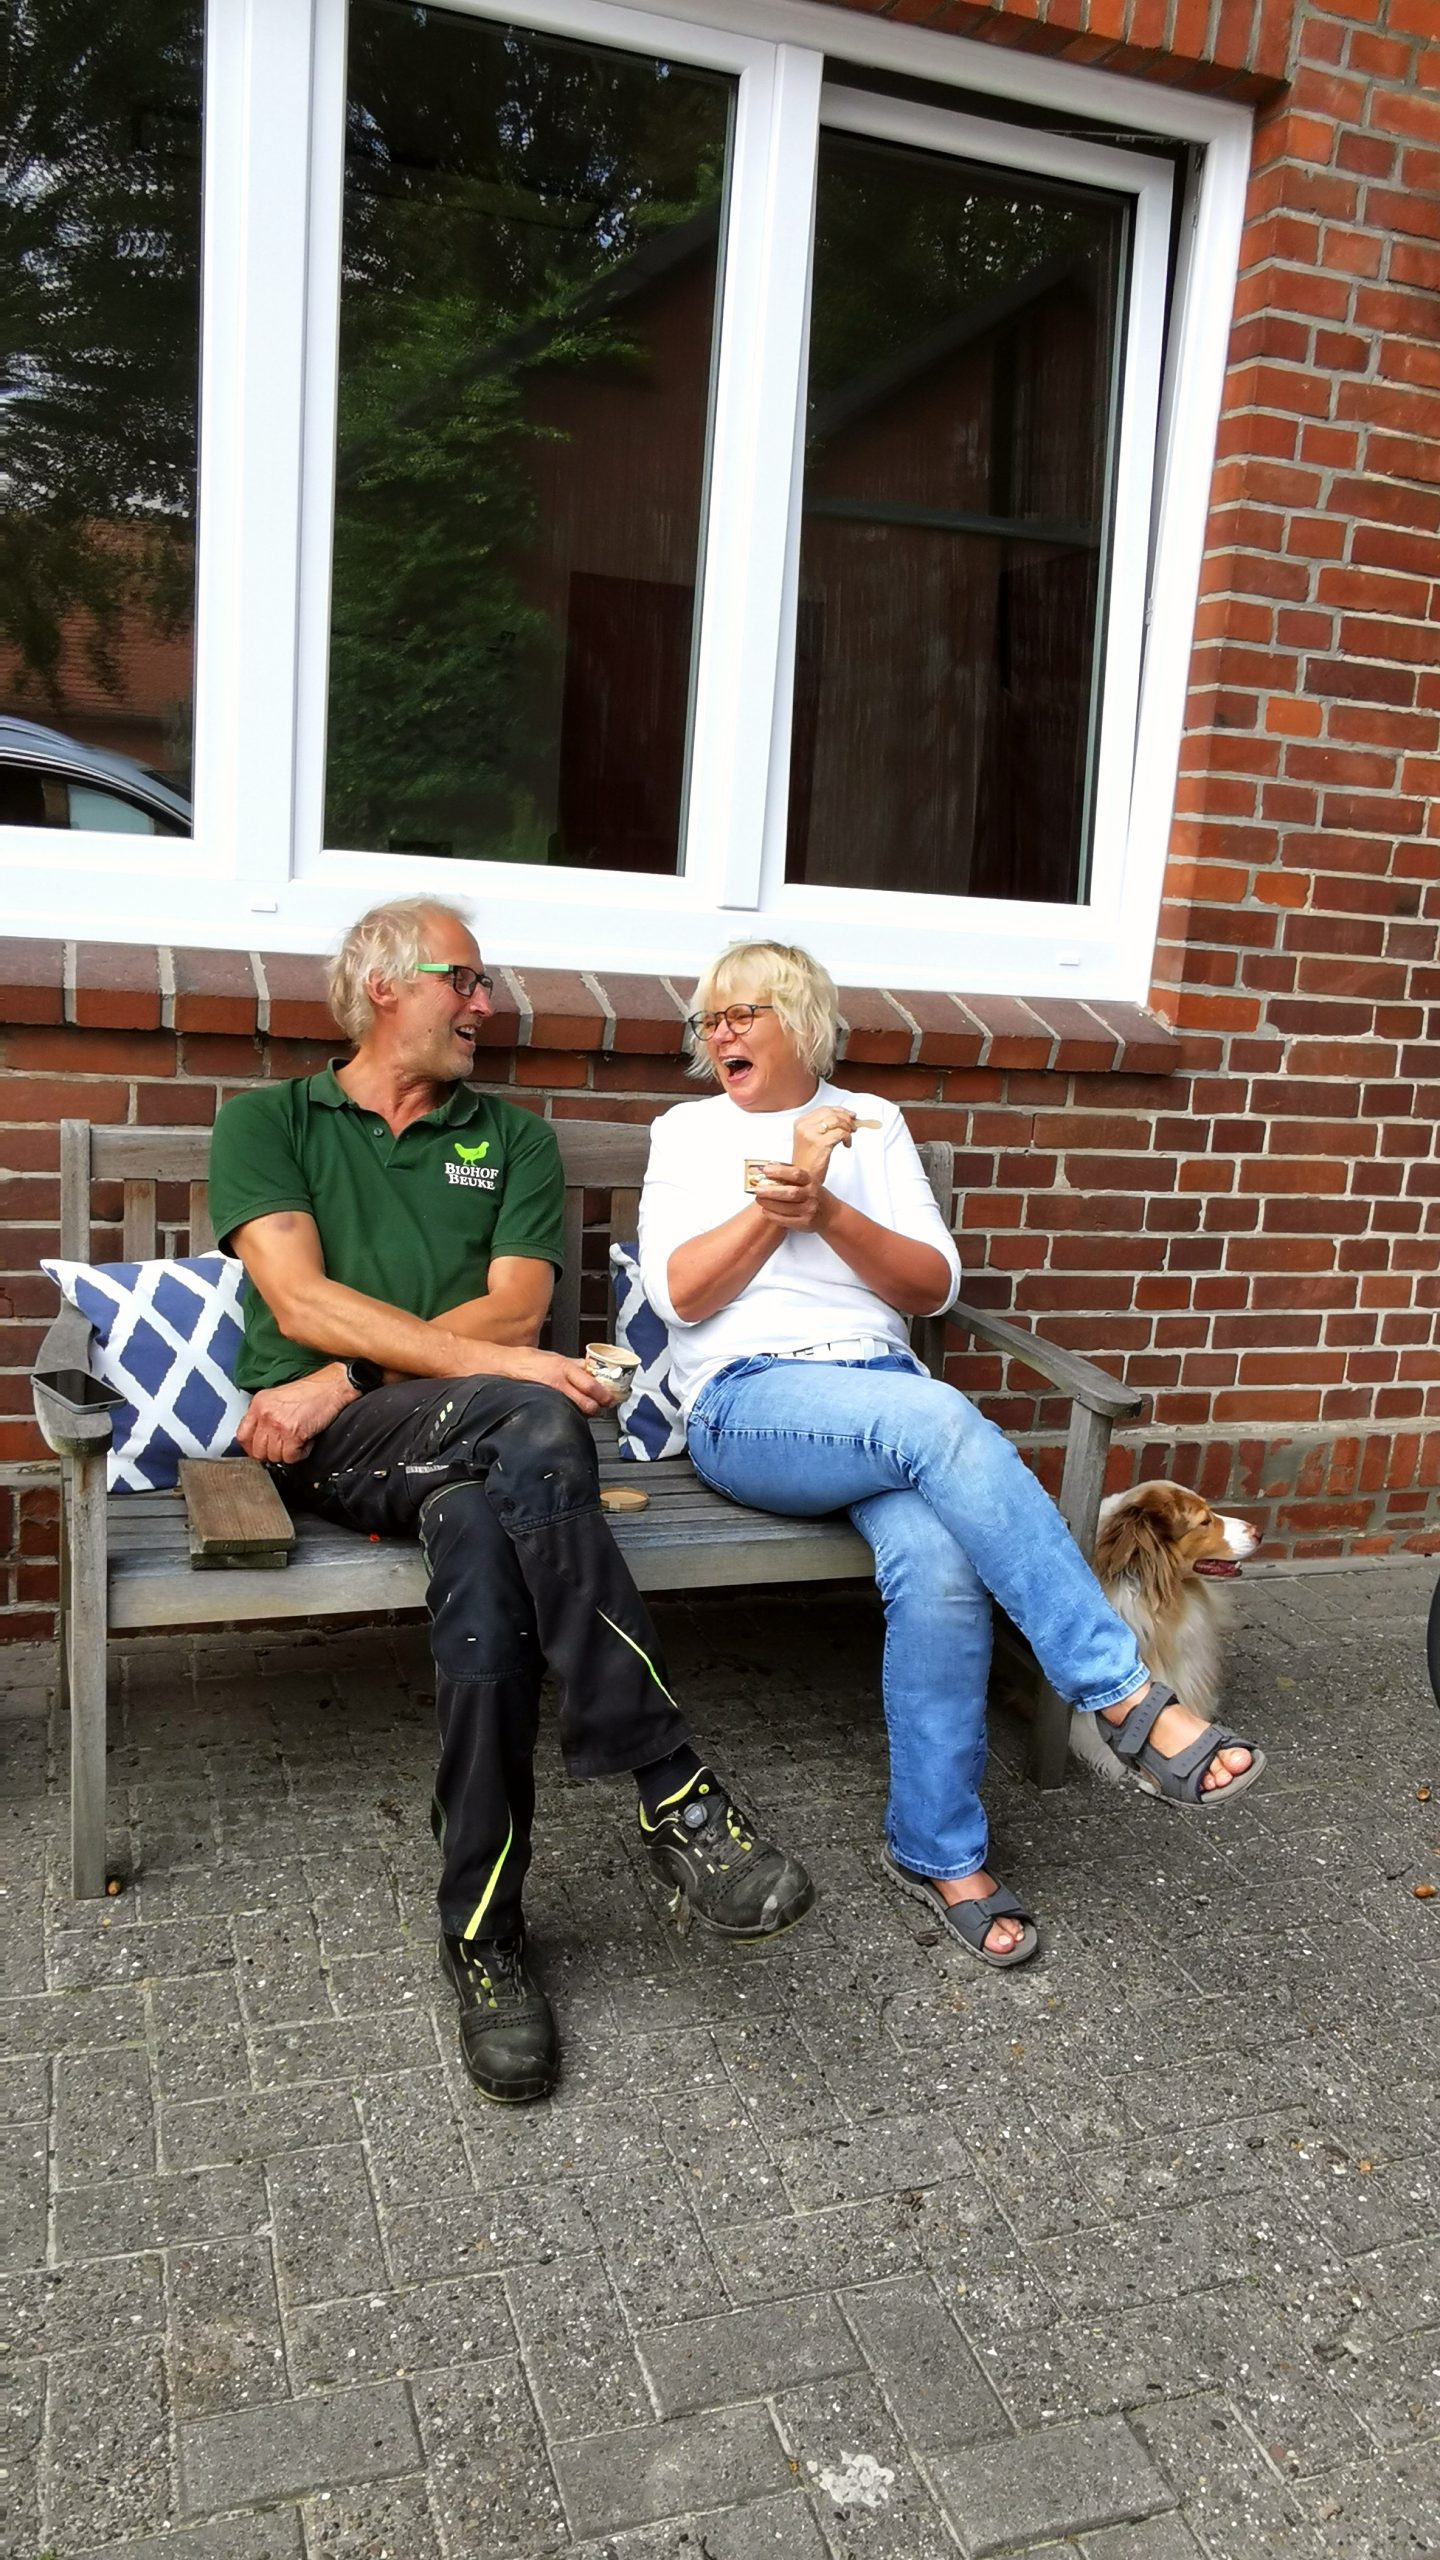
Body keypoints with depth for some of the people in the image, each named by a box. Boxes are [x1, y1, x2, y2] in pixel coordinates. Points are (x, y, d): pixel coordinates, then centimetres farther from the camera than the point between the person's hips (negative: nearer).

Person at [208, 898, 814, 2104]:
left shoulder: (514, 1137, 21)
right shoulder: (267, 1122, 13)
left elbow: (516, 1307, 4)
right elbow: (299, 1299, -5)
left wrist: (351, 1380, -10)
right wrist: (496, 1363, -18)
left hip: (453, 1443, 3)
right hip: (320, 1453, -2)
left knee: (484, 1534, -36)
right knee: (533, 1425, -36)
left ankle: (484, 1932, -27)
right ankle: (674, 1791, -34)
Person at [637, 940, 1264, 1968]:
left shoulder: (871, 1123, 20)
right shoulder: (687, 1131, 16)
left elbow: (934, 1285, 8)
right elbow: (681, 1294, 1)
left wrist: (826, 1212, -7)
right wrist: (778, 1198, -7)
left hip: (886, 1387, 2)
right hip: (746, 1401, -2)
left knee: (939, 1565, -31)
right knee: (940, 1421, -35)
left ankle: (938, 1850, -13)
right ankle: (1130, 1700, -32)